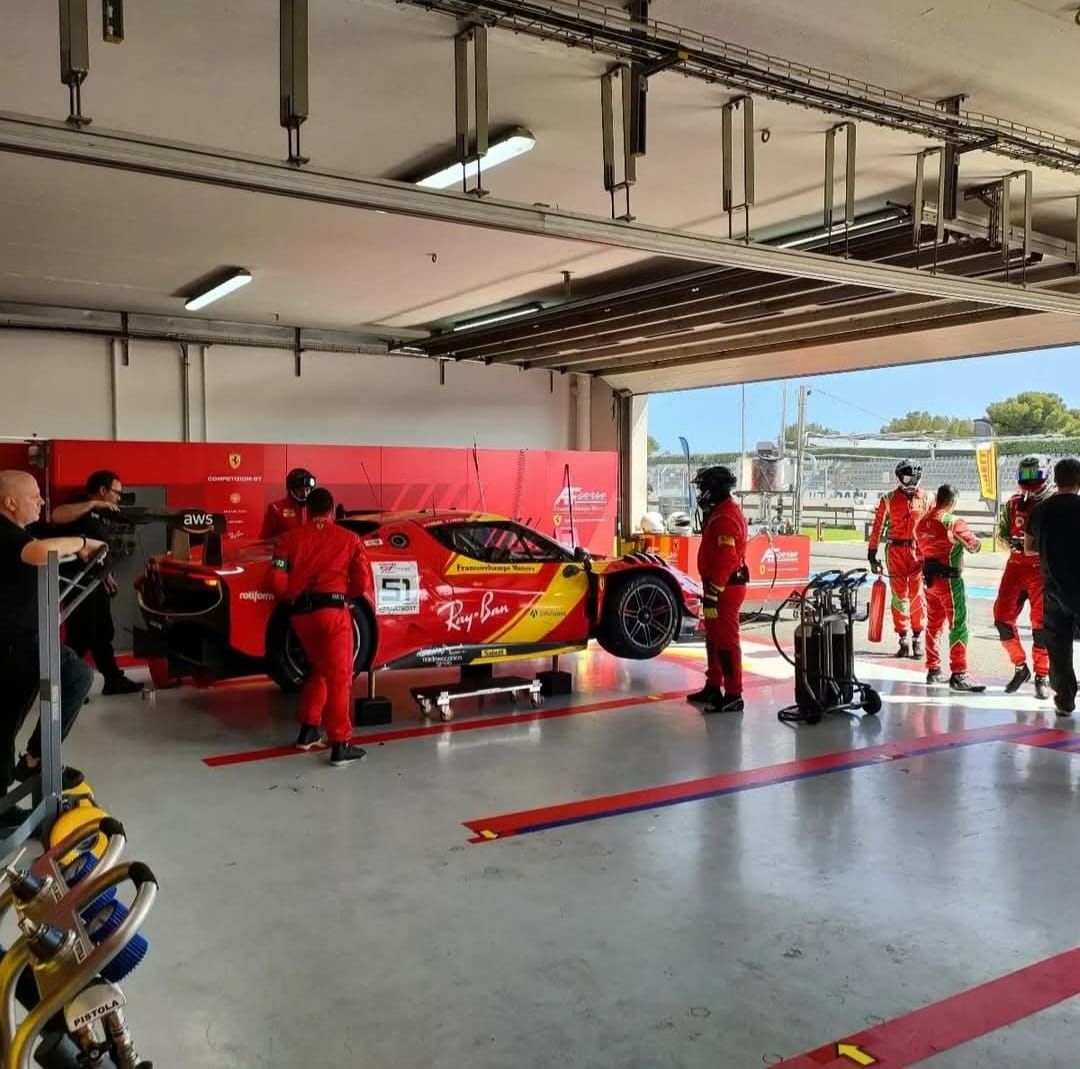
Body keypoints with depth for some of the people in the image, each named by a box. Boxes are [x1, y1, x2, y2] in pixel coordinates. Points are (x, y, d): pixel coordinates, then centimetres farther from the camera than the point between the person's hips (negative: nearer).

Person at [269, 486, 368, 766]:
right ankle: (340, 745, -4)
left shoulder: (290, 538, 9)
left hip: (300, 612, 4)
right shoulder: (349, 539, 7)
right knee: (339, 676, 0)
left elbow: (278, 581, 1)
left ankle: (308, 731, 27)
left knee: (319, 669, 23)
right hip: (332, 609, -3)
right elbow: (361, 582, 3)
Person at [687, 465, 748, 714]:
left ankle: (733, 696, -2)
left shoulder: (724, 518, -20)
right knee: (714, 638, 18)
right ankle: (713, 686, 29)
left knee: (726, 641, -7)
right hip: (722, 585, 11)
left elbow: (724, 561, -26)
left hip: (725, 588, -11)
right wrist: (710, 591, 24)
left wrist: (712, 596, -26)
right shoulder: (722, 512, 15)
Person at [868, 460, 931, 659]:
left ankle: (917, 639, 7)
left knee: (917, 595, -2)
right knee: (899, 595, 1)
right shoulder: (888, 499, 4)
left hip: (919, 551, 0)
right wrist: (872, 556, 2)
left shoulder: (926, 499, 8)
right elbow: (877, 528, 5)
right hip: (896, 551, 0)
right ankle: (903, 640, 8)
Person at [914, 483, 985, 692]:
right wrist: (976, 541, 13)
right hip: (949, 579, -8)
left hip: (929, 578, 8)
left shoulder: (922, 522, 6)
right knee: (958, 626, -6)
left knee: (934, 624, 16)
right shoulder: (953, 523, -16)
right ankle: (958, 675, -10)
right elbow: (974, 546, -8)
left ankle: (933, 670, 23)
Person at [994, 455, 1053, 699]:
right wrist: (1013, 541, -6)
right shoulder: (1013, 504, 8)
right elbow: (1003, 531, 16)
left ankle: (1042, 676, 10)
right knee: (1002, 618, 0)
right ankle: (1020, 667, 19)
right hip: (1016, 566, 4)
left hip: (1043, 570, -4)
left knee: (1041, 623, -4)